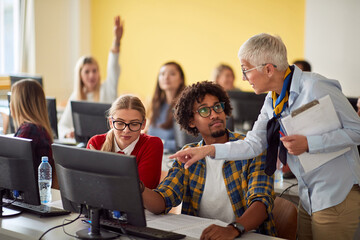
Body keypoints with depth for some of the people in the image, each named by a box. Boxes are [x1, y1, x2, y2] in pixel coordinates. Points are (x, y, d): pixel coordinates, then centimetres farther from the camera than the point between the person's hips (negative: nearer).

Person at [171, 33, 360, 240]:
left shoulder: (315, 88, -17)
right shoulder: (273, 100, 8)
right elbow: (253, 144, 8)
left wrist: (308, 143, -24)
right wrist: (208, 150, -1)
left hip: (337, 197, -7)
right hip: (308, 199, 8)